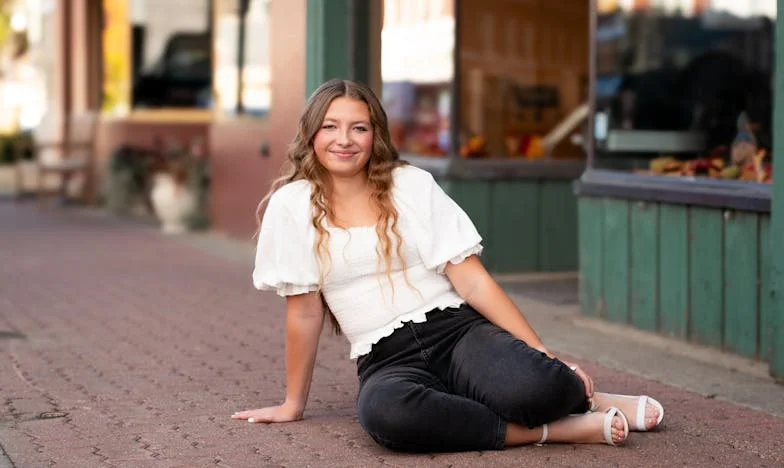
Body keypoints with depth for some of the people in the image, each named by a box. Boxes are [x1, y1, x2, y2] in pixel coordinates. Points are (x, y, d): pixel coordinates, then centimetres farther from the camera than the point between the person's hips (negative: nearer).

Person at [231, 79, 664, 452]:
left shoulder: (413, 185, 4)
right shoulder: (293, 204, 2)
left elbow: (472, 281, 0)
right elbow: (304, 310, 6)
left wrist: (544, 354, -8)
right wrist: (293, 405, 8)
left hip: (457, 331, 0)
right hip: (386, 360, 0)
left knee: (532, 386, -35)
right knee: (384, 411, -39)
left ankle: (583, 398, 3)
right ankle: (548, 429, -23)